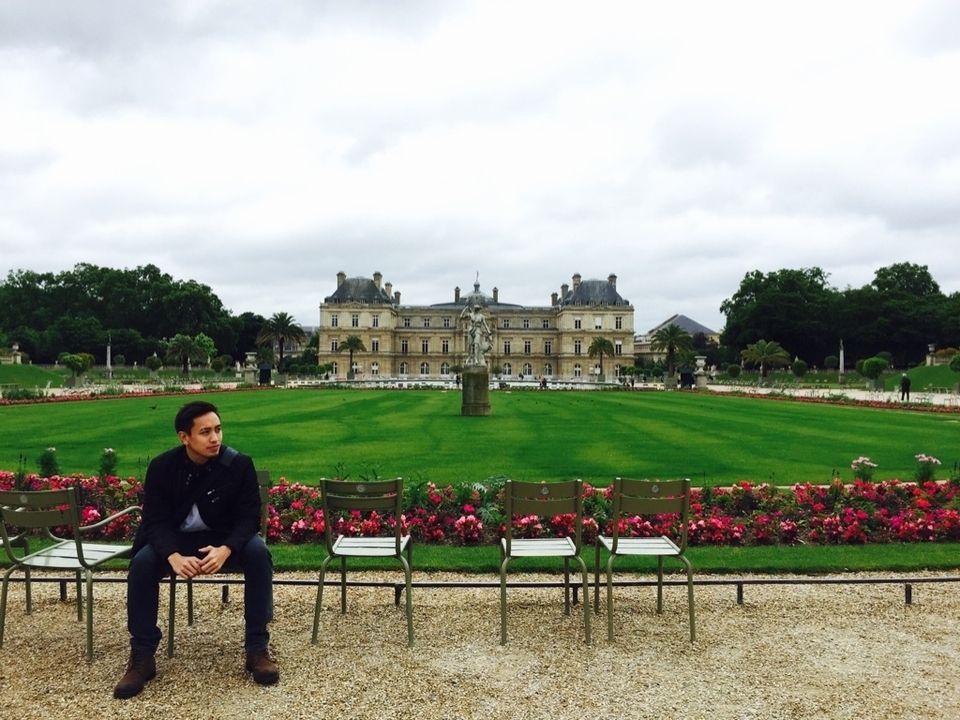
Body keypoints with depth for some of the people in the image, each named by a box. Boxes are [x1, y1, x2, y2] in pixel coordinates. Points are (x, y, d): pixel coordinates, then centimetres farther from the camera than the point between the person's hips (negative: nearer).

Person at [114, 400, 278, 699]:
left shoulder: (239, 464, -18)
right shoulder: (161, 467, -14)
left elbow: (248, 516, -18)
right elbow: (155, 520, -17)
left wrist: (225, 550, -39)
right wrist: (175, 557, -38)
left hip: (225, 539, -1)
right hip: (176, 540, 1)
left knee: (258, 551, -30)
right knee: (142, 563, -27)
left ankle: (257, 649, -18)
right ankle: (142, 657, -10)